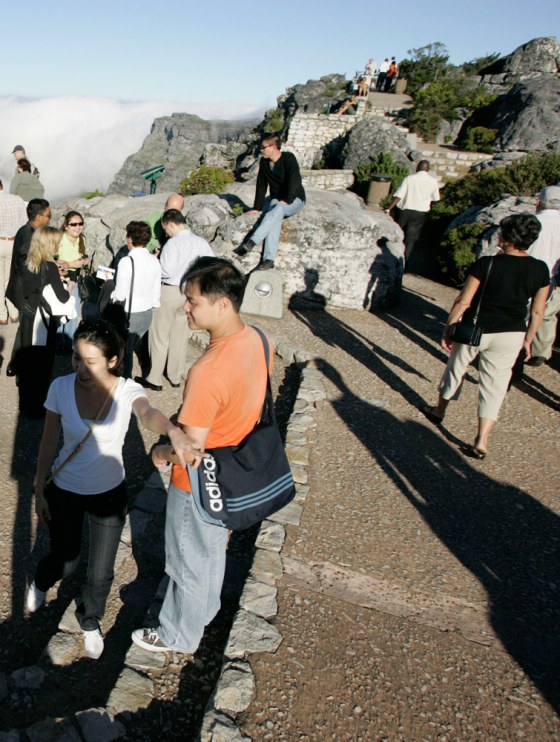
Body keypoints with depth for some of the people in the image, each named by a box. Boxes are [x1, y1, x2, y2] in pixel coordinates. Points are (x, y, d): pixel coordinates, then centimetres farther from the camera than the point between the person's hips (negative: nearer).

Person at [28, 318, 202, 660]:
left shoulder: (128, 391, -24)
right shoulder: (61, 388, -18)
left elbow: (149, 413, -47)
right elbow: (49, 443, -5)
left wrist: (174, 431, -70)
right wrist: (39, 491, 2)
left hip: (109, 494, -1)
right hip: (64, 491, 1)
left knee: (101, 572, 13)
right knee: (65, 560, 22)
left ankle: (90, 622, 46)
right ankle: (40, 582, 61)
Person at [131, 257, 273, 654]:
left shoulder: (208, 371, -37)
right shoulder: (255, 338, -11)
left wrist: (161, 453, -7)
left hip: (198, 485, -8)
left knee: (190, 562, 18)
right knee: (214, 548, 30)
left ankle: (179, 635, 43)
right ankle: (204, 610, 56)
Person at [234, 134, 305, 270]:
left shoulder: (288, 158, -12)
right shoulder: (264, 162, 5)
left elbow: (295, 180, -22)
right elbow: (261, 186, 8)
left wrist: (287, 200, -27)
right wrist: (257, 207, 4)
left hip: (294, 200, -4)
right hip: (275, 200, 4)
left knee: (277, 210, -37)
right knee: (276, 217, -31)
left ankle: (251, 243, -48)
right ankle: (269, 259, -45)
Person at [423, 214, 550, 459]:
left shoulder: (486, 264, -17)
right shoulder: (540, 270, -5)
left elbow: (463, 302, -13)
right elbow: (537, 312, 1)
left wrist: (448, 328, -1)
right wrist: (527, 340, 14)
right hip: (511, 335, 2)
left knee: (456, 368, 21)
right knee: (495, 384, 10)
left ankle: (439, 410, 44)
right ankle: (482, 441, 9)